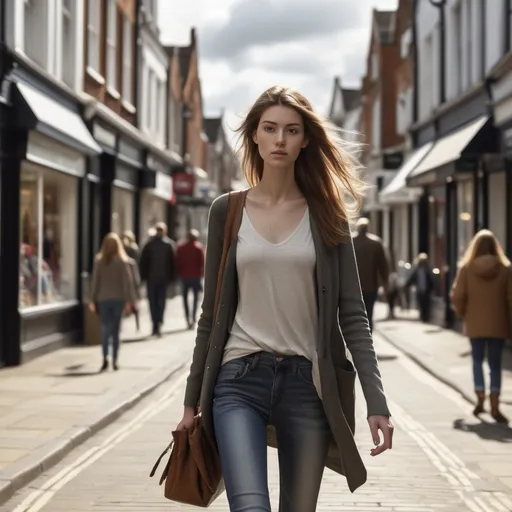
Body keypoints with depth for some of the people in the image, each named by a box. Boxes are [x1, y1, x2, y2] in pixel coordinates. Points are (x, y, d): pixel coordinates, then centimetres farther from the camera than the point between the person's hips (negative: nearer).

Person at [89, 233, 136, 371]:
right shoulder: (123, 261, -5)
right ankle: (115, 361, 10)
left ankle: (105, 358, -18)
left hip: (103, 299, 0)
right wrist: (129, 300, -2)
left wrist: (92, 300, 4)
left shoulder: (99, 261, -3)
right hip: (118, 298, 0)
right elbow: (127, 281, -6)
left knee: (105, 329, 1)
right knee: (115, 330, 8)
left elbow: (95, 281, -1)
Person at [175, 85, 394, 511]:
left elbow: (352, 314, 1)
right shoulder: (227, 211, 6)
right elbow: (213, 312, 9)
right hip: (239, 380, -1)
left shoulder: (326, 214, 4)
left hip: (307, 382, 1)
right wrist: (192, 399, 9)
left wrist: (377, 401, -7)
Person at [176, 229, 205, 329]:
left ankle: (188, 318, 0)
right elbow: (202, 262, -6)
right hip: (195, 275, -1)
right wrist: (202, 273, 5)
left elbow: (177, 261, 2)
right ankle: (193, 318, -6)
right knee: (195, 297, 6)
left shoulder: (180, 246, 2)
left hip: (184, 275, 1)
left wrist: (178, 273, 8)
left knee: (185, 297, 10)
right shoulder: (199, 247, -3)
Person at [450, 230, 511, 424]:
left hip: (476, 324, 0)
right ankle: (494, 406, -2)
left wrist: (462, 314, 11)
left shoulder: (466, 268, -6)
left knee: (477, 360, 17)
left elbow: (457, 296, -7)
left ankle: (480, 397, 6)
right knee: (495, 364, 6)